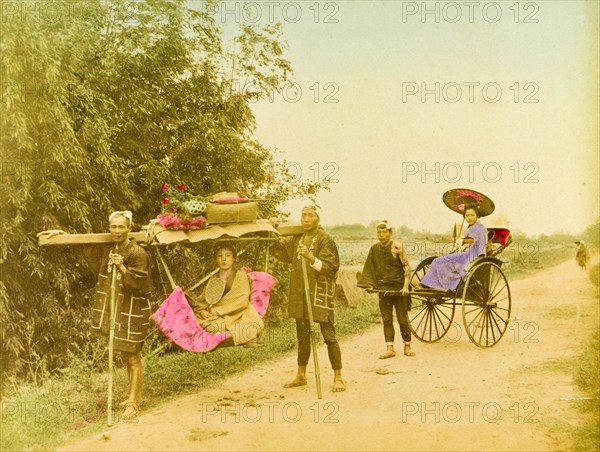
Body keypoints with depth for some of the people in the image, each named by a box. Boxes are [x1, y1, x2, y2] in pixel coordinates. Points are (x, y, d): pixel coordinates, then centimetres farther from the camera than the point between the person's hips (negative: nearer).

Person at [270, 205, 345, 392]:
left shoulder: (325, 240, -9)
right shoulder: (297, 238, 10)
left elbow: (331, 267, -16)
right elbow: (279, 251, 23)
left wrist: (311, 257, -28)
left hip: (320, 294, -7)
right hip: (300, 293, 7)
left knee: (328, 335, -3)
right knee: (302, 335, 16)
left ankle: (338, 377, 5)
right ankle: (301, 375, 28)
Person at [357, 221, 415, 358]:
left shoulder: (397, 247, -8)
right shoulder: (374, 249, 5)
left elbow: (406, 268, -9)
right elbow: (370, 268, 13)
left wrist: (405, 286, -17)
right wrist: (370, 284, 3)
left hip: (399, 289, -4)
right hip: (383, 289, 4)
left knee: (403, 319, 2)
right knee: (386, 320, 3)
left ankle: (407, 347, 14)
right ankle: (390, 348, 7)